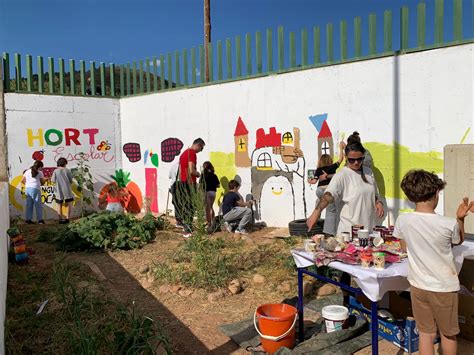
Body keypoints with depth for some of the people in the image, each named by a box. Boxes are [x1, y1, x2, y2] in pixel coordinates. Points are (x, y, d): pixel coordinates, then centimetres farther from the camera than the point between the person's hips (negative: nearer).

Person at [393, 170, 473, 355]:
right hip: (444, 287, -2)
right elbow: (458, 241, 4)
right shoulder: (449, 224, -21)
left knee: (426, 333, 17)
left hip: (418, 285, 2)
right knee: (448, 334, 21)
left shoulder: (402, 220, -14)